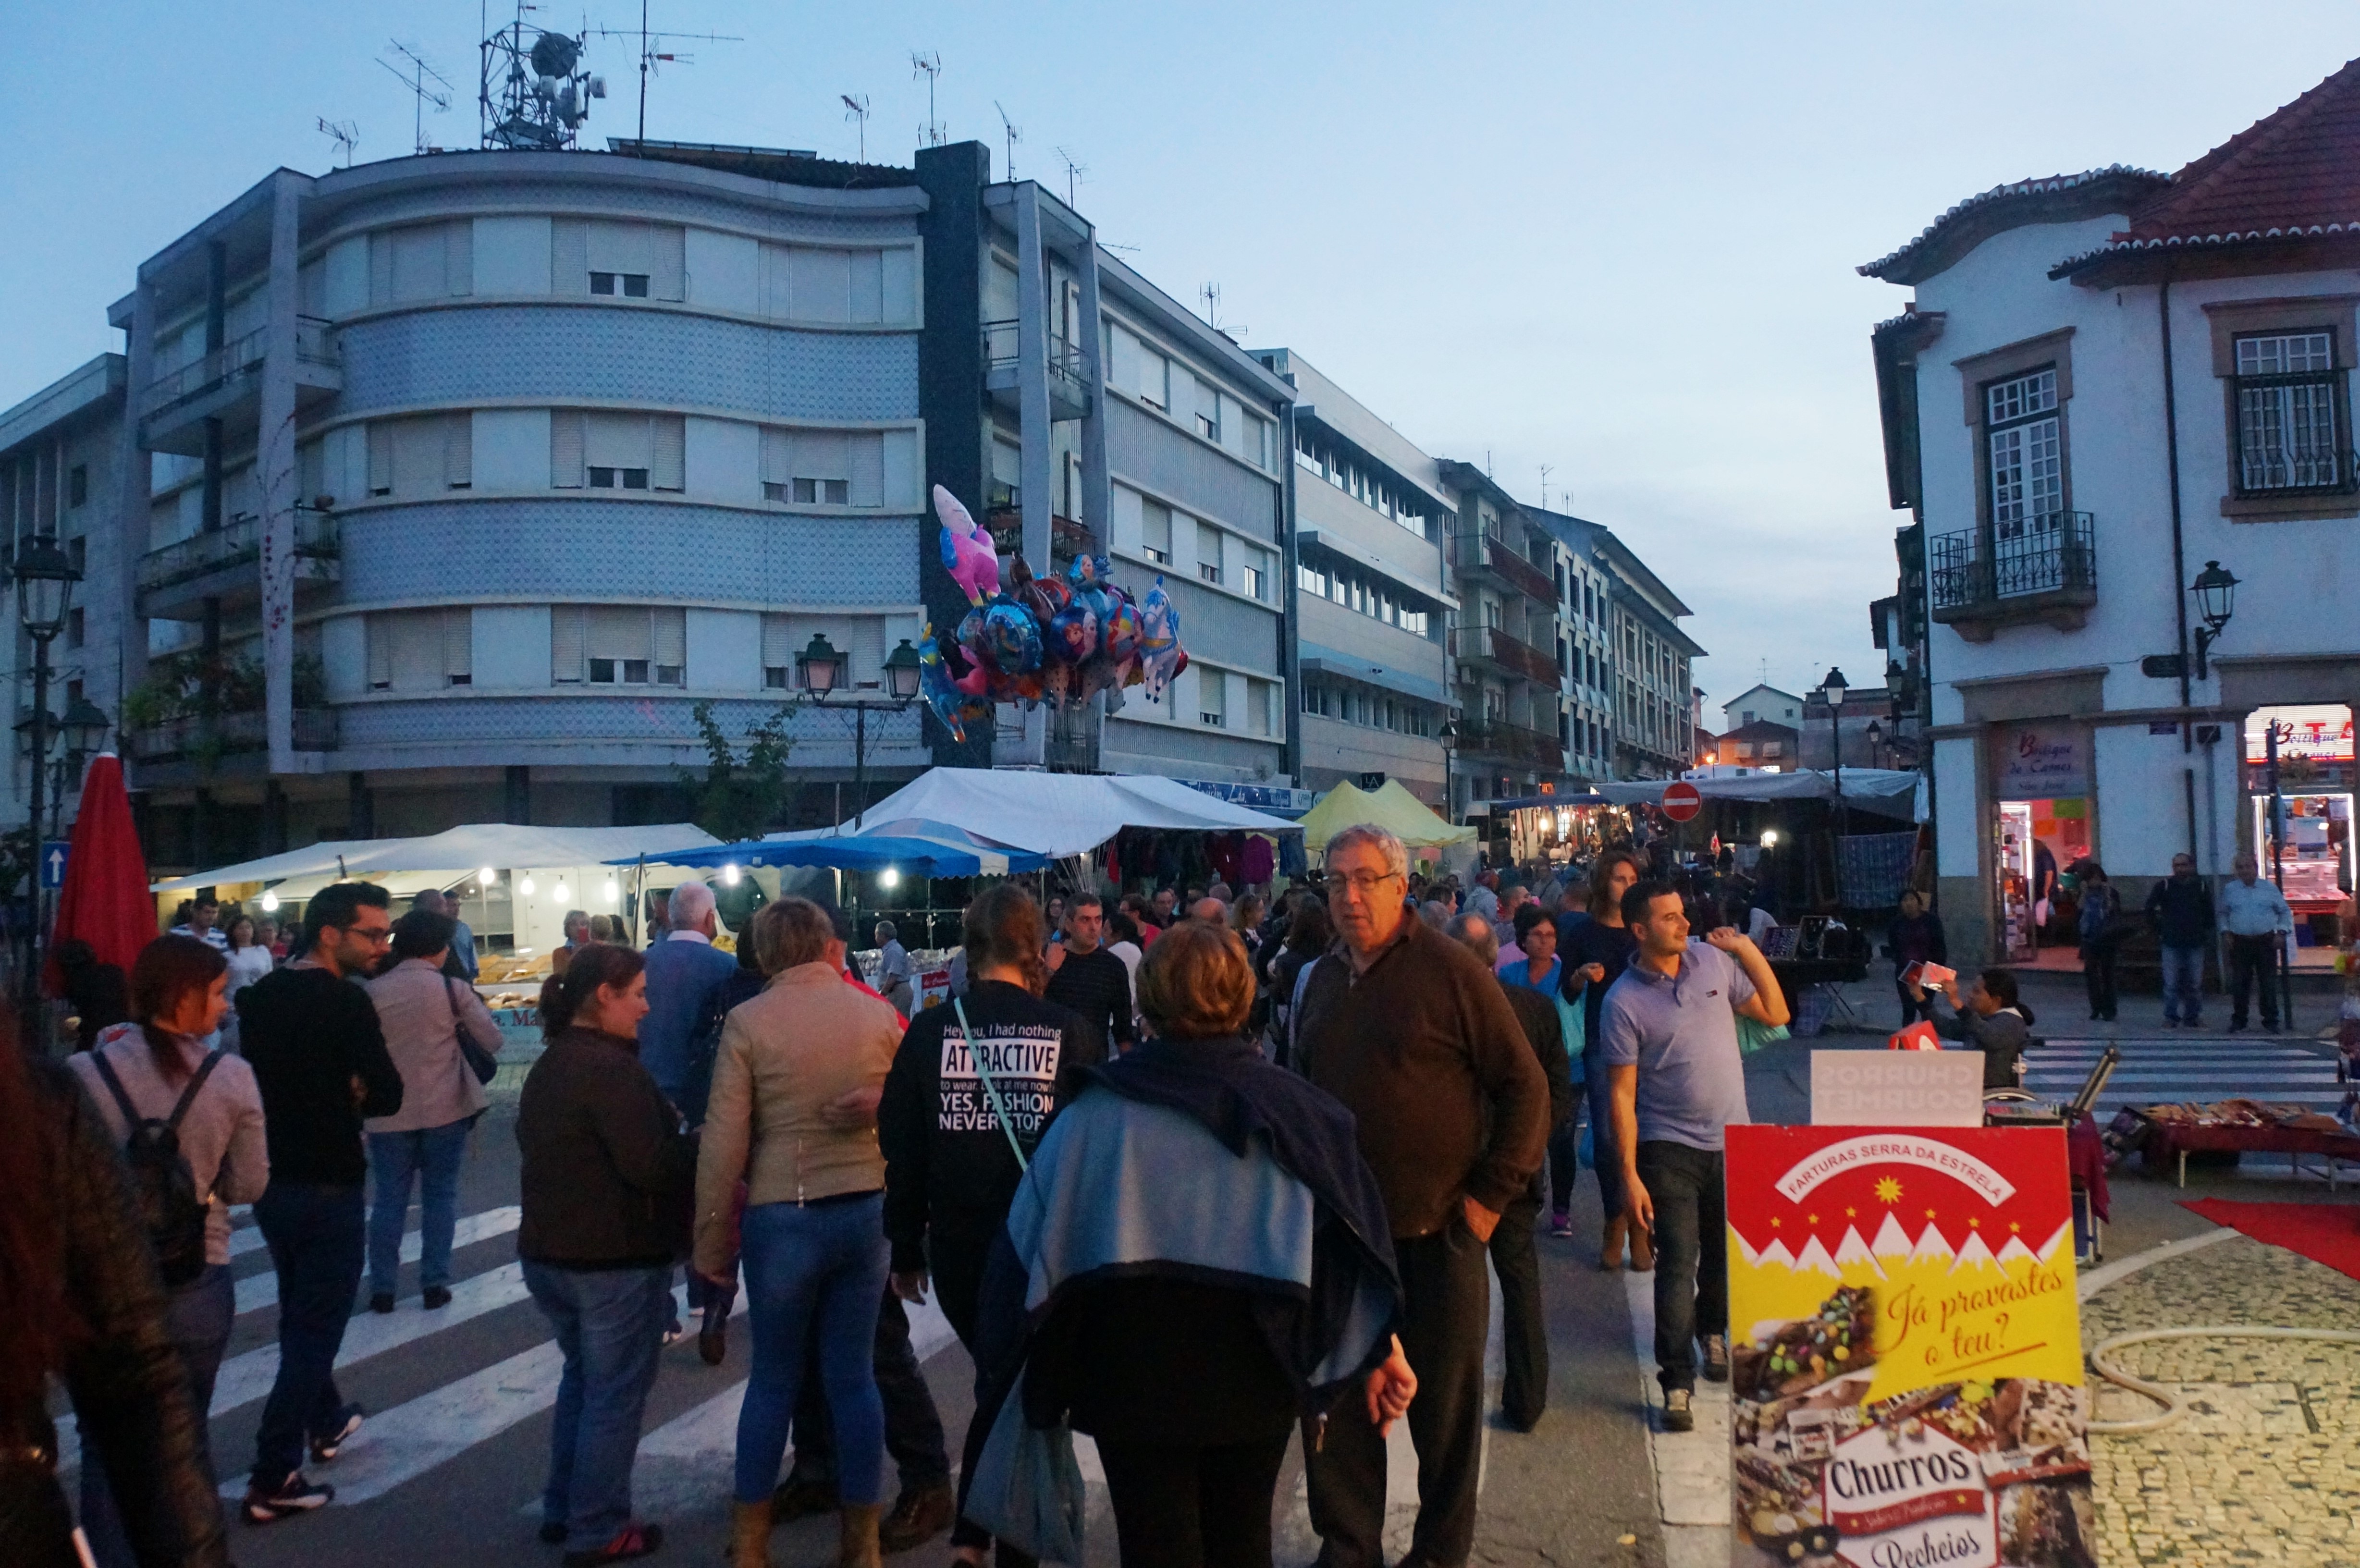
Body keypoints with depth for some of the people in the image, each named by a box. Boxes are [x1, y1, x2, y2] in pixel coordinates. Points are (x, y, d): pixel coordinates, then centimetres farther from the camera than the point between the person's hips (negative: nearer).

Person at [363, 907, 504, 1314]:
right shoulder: (453, 989, -8)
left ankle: (382, 1288, 14)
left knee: (389, 1200, 11)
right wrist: (474, 1008, 13)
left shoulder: (373, 992, -1)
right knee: (440, 1196, 10)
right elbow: (492, 1041, -4)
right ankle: (434, 1283, 11)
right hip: (446, 1110, -1)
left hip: (390, 1112, 2)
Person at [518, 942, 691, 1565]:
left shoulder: (549, 1064, 10)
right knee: (615, 1394, 4)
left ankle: (561, 1510, 32)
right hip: (615, 1260, -9)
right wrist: (701, 1149, -8)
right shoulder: (610, 1067, -22)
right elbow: (651, 1166, -27)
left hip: (548, 1251, 9)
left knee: (581, 1378, 24)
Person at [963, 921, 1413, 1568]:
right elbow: (1353, 1230, -3)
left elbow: (1037, 1238, -3)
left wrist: (1033, 1371, 9)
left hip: (1135, 1371, -2)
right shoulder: (1296, 1107, -2)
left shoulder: (1097, 1109, -7)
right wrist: (1380, 1348, 4)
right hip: (1257, 1368, 2)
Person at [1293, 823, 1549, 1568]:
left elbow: (1525, 1085, -7)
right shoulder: (1323, 981, 10)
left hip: (1438, 1230, -5)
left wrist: (1492, 1192, -10)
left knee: (1444, 1404, 9)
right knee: (1338, 1397, 11)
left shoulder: (1450, 970, -9)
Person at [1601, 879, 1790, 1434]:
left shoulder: (1714, 960, -1)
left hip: (1733, 1139, 4)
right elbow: (1623, 1094, -12)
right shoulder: (1624, 1002, -13)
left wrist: (1750, 951, -5)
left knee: (1724, 1252, 20)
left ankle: (1712, 1332, 45)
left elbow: (1775, 1014, 7)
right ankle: (1677, 1382, 2)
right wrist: (1630, 1176, -14)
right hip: (1671, 1149, -4)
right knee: (1678, 1265, -6)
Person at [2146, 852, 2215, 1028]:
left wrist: (2205, 931, 11)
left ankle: (2193, 1017, 14)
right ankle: (2171, 1017, 3)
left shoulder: (2201, 887, 7)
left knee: (2195, 984, 5)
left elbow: (2209, 913, 19)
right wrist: (2159, 928, 5)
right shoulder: (2164, 886, 1)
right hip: (2171, 943, -2)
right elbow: (2150, 908, 8)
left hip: (2195, 943, 2)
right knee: (2171, 983, -3)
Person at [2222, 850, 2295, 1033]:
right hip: (2240, 942, 1)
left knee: (2269, 982, 0)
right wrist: (2227, 933, 7)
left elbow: (2285, 912, 12)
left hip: (2266, 942, 0)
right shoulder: (2230, 889, 8)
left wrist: (2282, 933, 0)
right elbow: (2223, 914, 19)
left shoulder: (2270, 888, 6)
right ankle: (2238, 1020, 11)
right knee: (2239, 983, 2)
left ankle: (2271, 1020, 9)